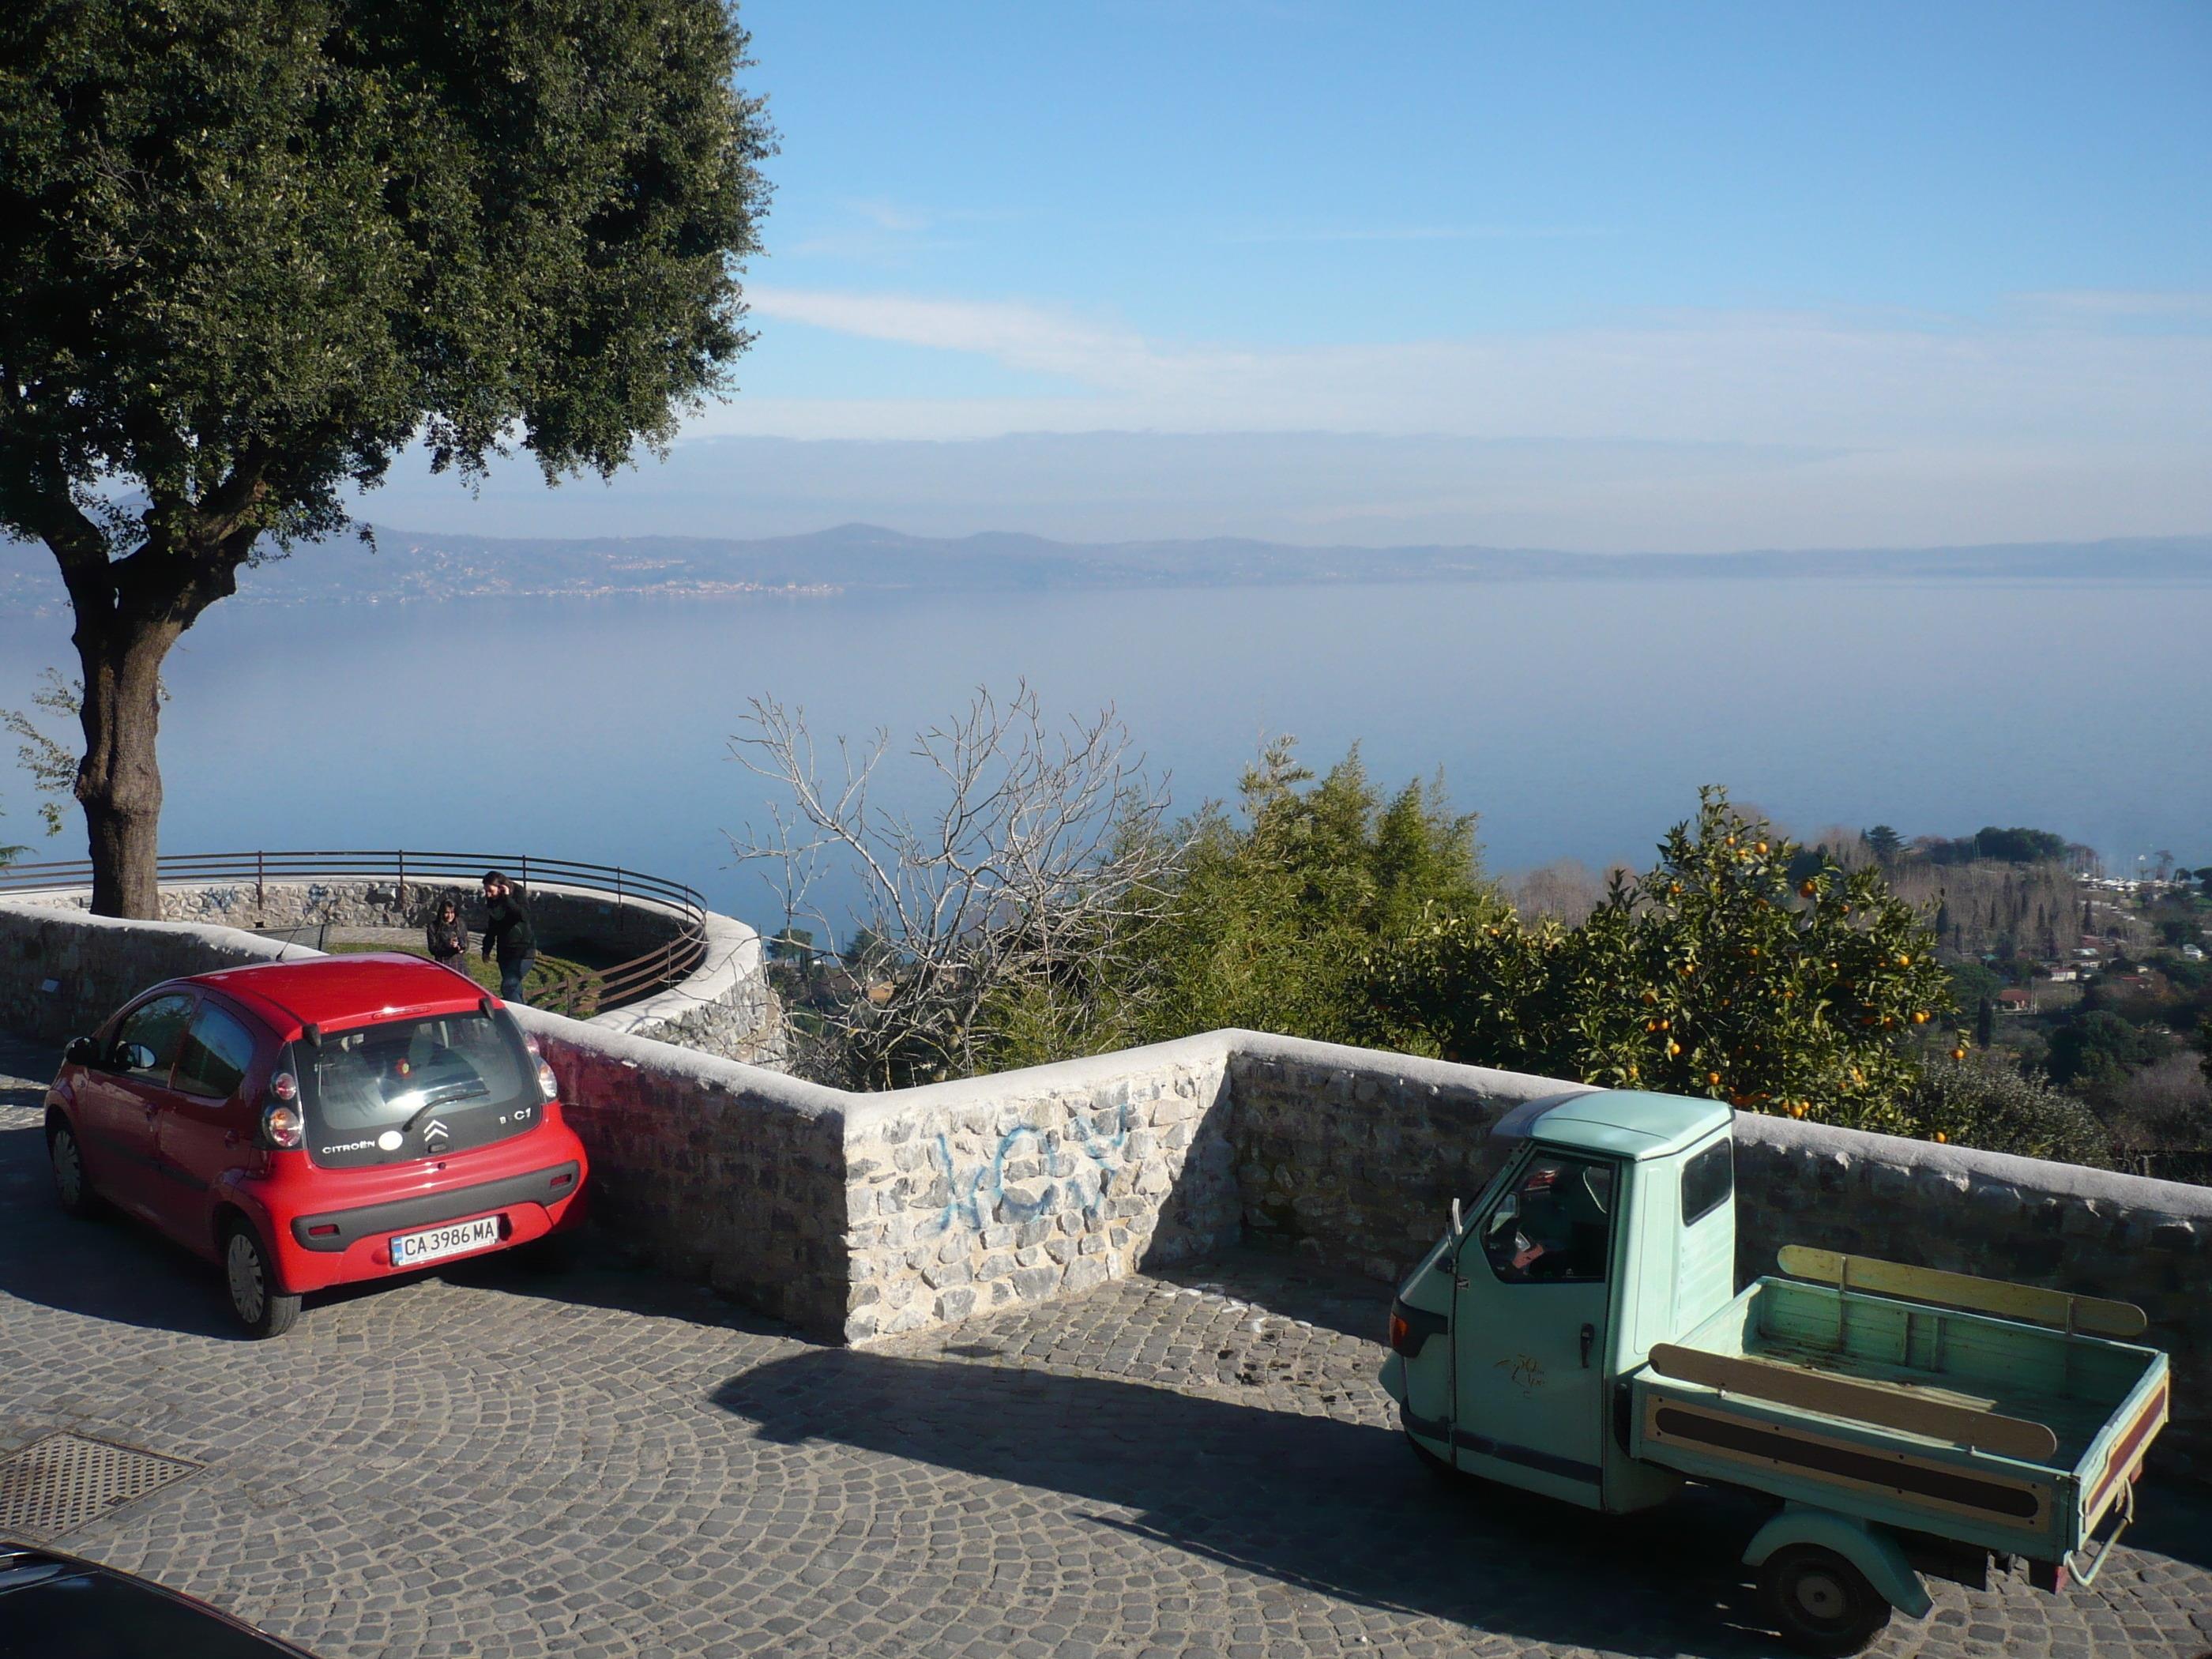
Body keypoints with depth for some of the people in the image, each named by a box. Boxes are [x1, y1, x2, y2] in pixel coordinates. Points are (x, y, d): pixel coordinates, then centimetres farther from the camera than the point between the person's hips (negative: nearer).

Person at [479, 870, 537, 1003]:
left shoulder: (517, 895, -11)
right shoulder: (492, 902, 4)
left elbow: (524, 916, -30)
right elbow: (491, 928, 18)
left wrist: (507, 898, -28)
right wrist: (487, 949, 20)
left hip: (523, 950, -6)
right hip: (505, 951, 6)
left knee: (509, 986, -19)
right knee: (515, 988, 8)